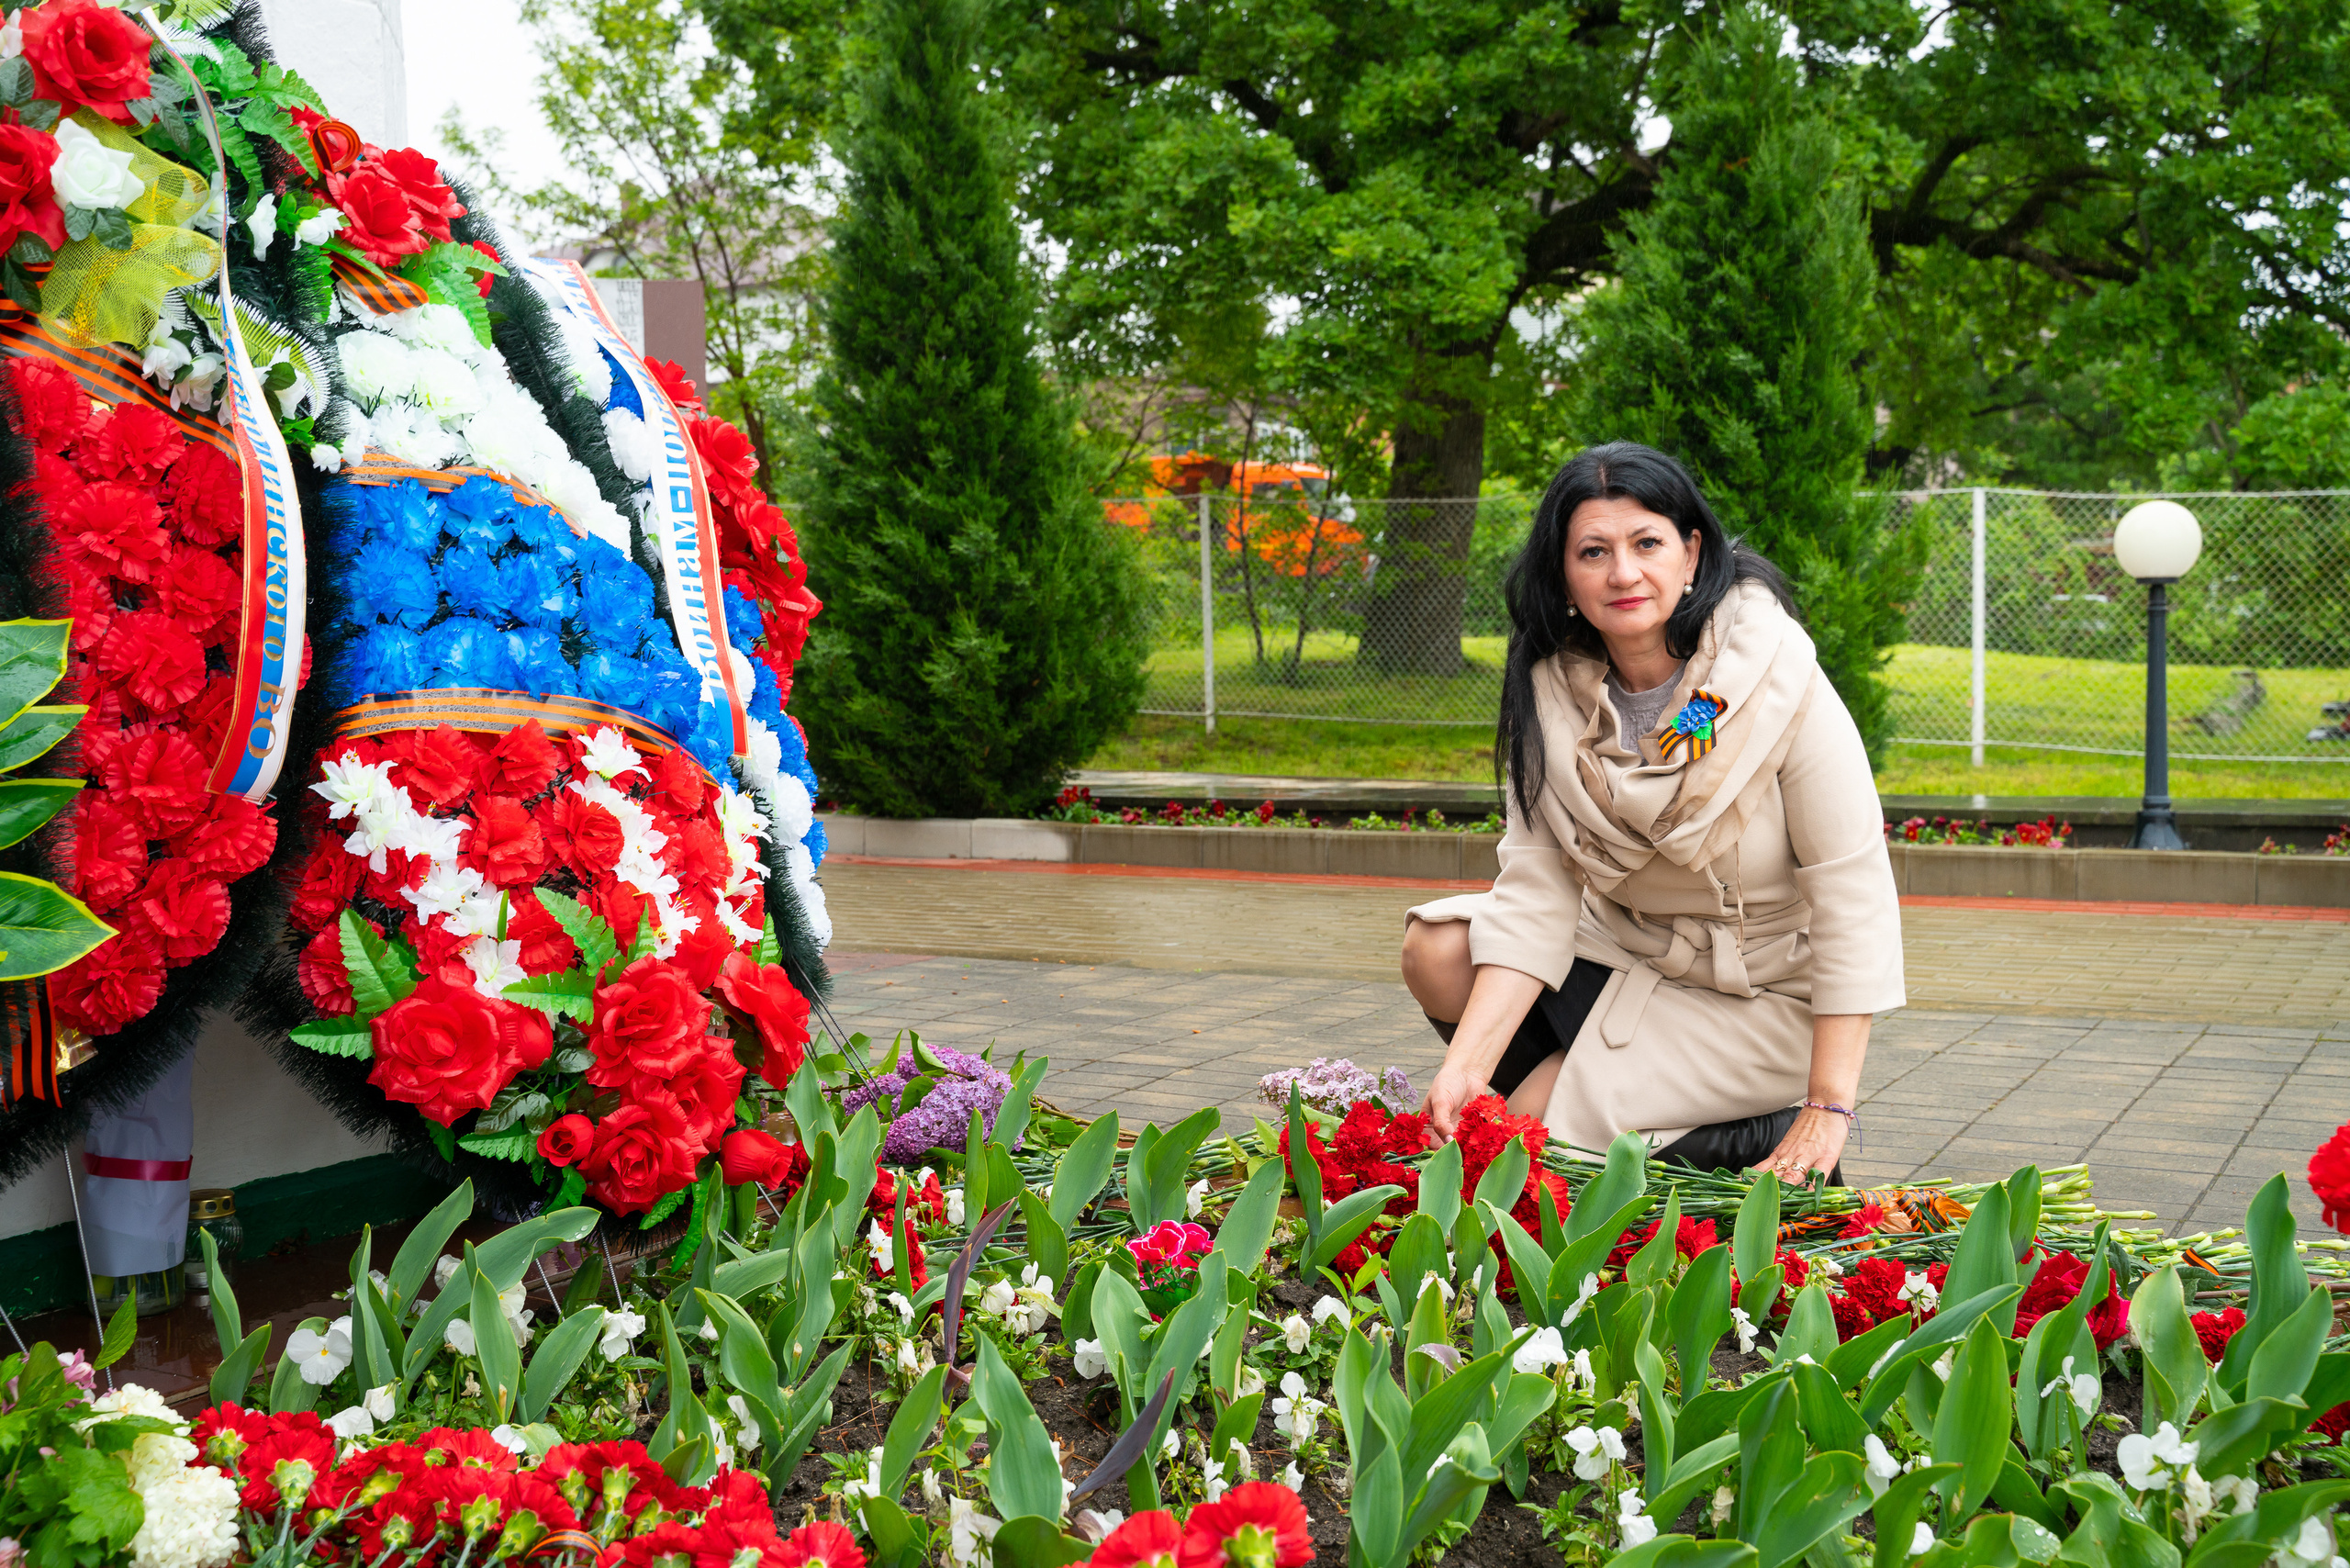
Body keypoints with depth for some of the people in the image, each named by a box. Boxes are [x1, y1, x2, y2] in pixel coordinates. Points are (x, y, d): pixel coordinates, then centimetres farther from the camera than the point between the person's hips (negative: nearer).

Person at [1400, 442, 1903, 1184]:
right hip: (1626, 949, 5)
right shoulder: (1550, 691, -10)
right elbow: (1538, 891, -13)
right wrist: (1467, 1065, -26)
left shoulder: (1783, 685, -22)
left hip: (1764, 996, -5)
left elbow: (1855, 898, -21)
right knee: (1437, 952, -15)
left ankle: (1764, 1136, 4)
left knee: (1538, 1125, -18)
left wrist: (1829, 1109, -25)